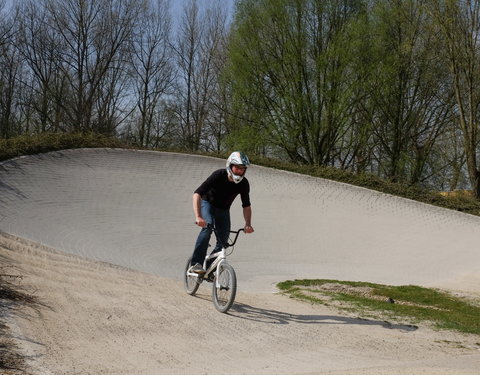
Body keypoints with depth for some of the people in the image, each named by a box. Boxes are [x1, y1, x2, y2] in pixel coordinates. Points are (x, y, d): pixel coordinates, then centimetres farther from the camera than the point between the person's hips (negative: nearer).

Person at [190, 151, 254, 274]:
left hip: (223, 209, 4)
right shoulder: (218, 175, -31)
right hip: (208, 203, -4)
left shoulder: (244, 184, -19)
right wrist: (198, 217, -48)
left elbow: (246, 205, -8)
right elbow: (197, 194, -37)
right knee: (207, 227, -31)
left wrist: (248, 224, -24)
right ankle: (196, 263, -31)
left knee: (223, 240, -5)